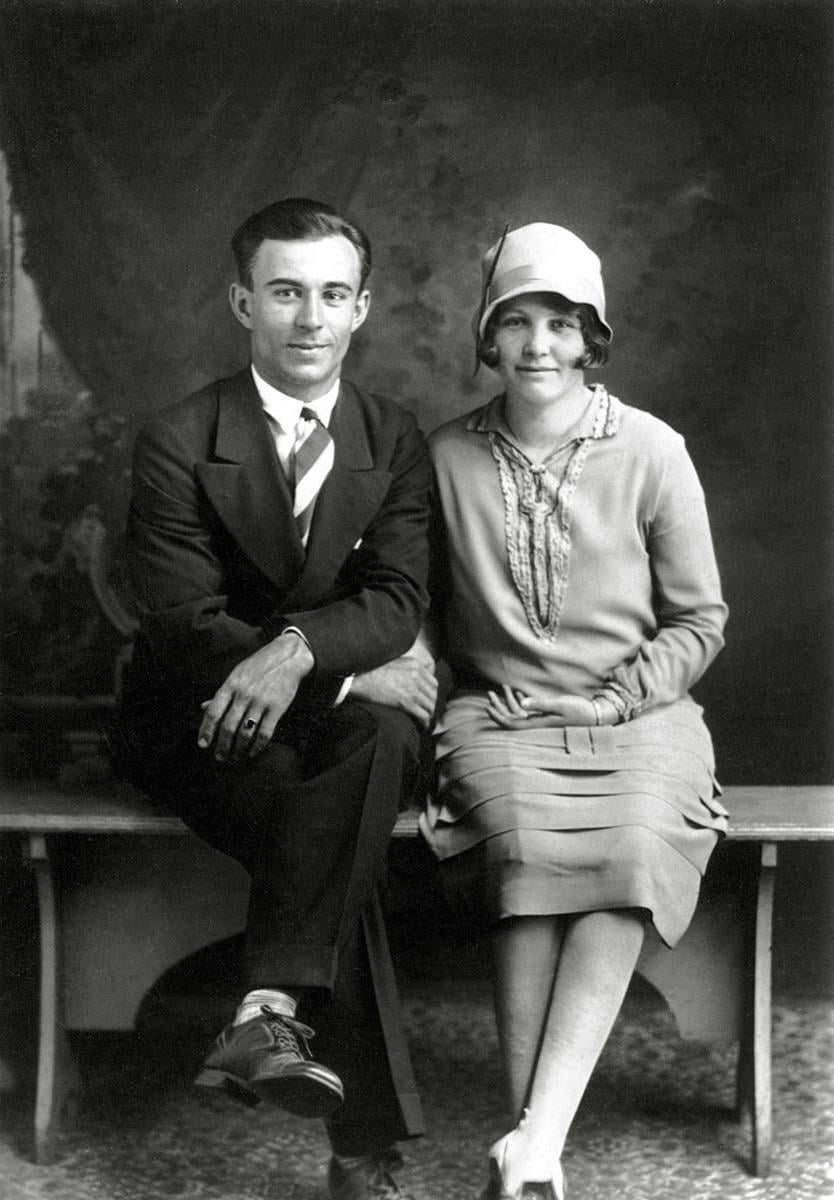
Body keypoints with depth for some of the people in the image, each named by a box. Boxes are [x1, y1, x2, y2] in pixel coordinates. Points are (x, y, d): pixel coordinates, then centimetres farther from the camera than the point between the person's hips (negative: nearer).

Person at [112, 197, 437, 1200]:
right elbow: (186, 624, -11)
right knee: (324, 833, -32)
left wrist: (297, 649, -29)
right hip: (204, 726, -2)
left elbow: (398, 599, -7)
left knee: (383, 732, -34)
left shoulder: (395, 442, 7)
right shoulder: (177, 442, -3)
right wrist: (352, 671, -18)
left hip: (343, 710, 3)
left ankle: (268, 1012, -39)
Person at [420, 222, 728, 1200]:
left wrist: (616, 699, -6)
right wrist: (470, 698, 1)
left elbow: (700, 621, 6)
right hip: (499, 717, 1)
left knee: (631, 854, -32)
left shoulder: (651, 452, 2)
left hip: (635, 716, 0)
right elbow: (422, 607, 17)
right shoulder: (448, 457, 7)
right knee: (528, 849, -32)